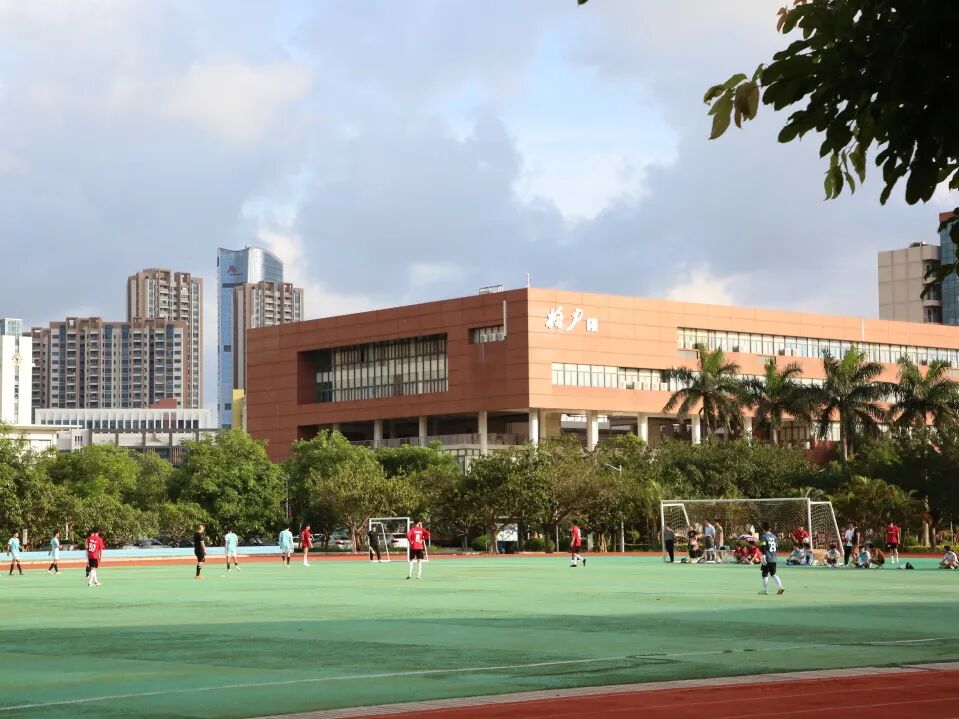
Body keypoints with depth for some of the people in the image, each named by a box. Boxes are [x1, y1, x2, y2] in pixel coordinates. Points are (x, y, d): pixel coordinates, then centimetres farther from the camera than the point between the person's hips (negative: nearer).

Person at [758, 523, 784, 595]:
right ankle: (780, 587, -1)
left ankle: (764, 590, 12)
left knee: (765, 574, 5)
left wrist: (763, 556, -23)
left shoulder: (763, 536, -8)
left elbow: (763, 547, -19)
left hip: (767, 559, -6)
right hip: (774, 559, 6)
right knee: (773, 574, 14)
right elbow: (777, 547, 18)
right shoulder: (774, 536, 11)